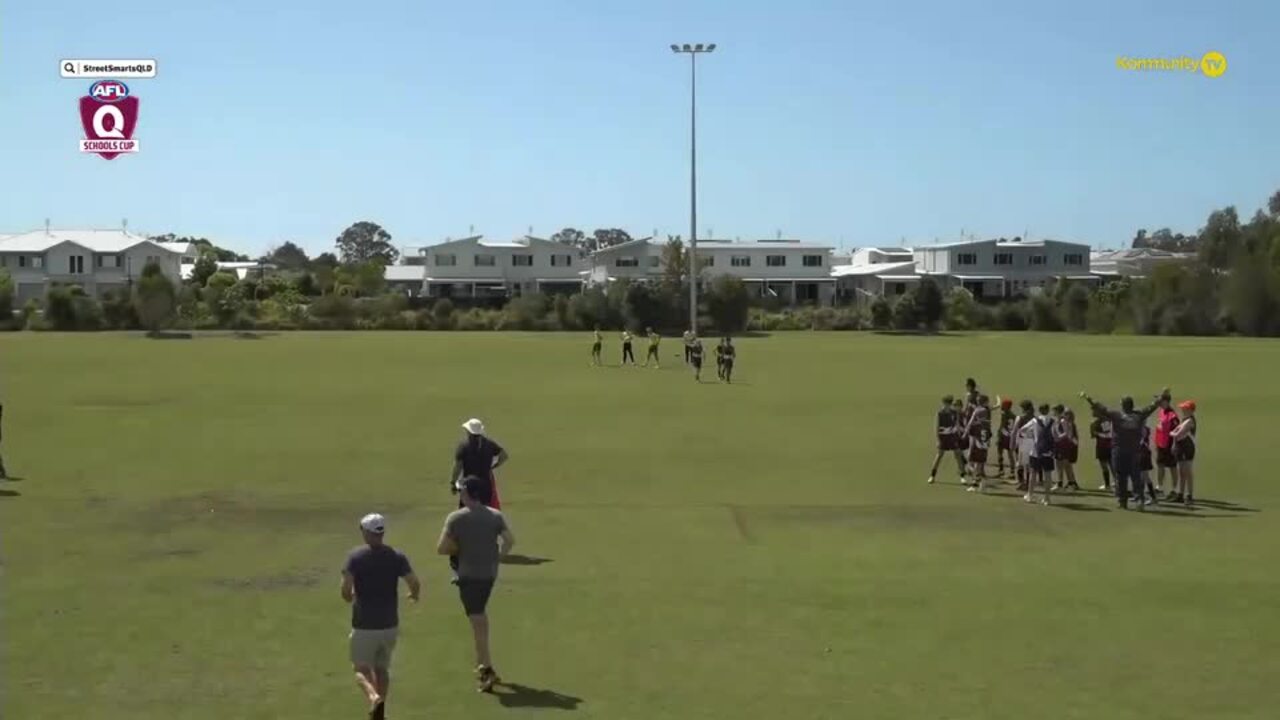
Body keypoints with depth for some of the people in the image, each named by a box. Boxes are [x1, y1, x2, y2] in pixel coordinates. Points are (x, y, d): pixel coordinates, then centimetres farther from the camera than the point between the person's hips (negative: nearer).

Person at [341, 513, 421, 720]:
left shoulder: (355, 557, -8)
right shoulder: (397, 557, -2)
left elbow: (345, 589, -16)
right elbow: (415, 584, -8)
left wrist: (351, 597, 7)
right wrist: (414, 595, 15)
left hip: (364, 625, -3)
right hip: (390, 624, 3)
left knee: (362, 669, 9)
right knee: (382, 668, 19)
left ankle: (374, 697, -19)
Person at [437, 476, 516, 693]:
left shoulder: (455, 518, -10)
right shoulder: (495, 516, 0)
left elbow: (442, 548, -12)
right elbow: (510, 541, -3)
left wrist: (458, 548, 6)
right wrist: (497, 557, 11)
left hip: (469, 575, -5)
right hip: (490, 573, 5)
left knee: (477, 620, -3)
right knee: (481, 614, 23)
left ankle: (487, 670, -8)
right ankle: (482, 663, 30)